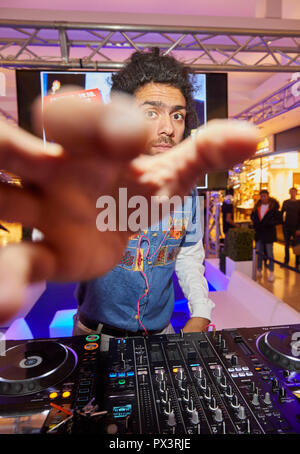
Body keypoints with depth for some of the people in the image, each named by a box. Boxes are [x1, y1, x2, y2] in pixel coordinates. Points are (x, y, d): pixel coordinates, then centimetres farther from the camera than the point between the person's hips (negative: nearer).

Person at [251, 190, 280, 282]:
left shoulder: (273, 207, -9)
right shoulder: (257, 206, 6)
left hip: (269, 233, -5)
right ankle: (259, 270, 25)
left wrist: (269, 223, -23)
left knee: (269, 254, 3)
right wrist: (256, 223, 0)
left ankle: (271, 273, 13)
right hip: (259, 233, 5)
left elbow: (278, 220, -10)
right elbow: (252, 216, 19)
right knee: (259, 253, 13)